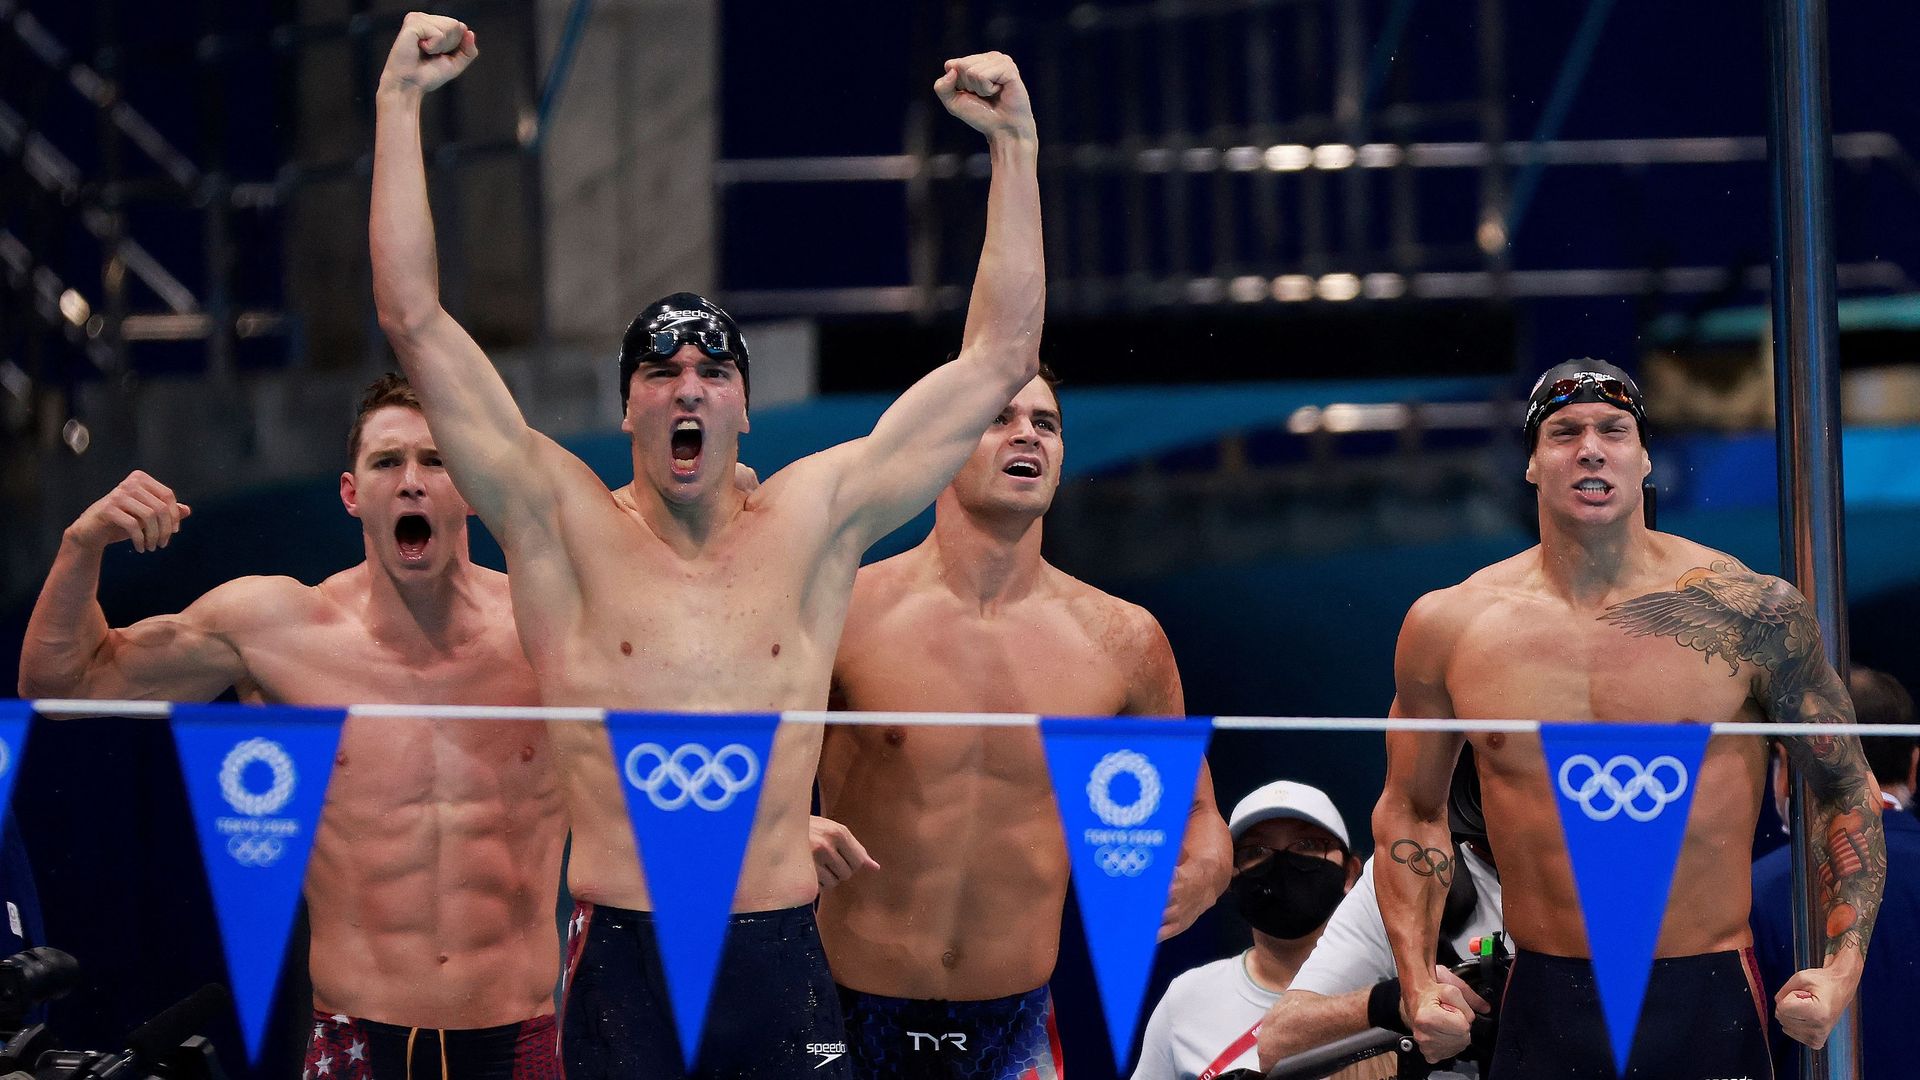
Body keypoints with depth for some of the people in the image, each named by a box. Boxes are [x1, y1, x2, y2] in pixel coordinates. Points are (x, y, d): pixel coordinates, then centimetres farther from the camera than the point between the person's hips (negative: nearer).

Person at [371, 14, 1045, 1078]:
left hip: (781, 963, 2)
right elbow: (413, 319, 0)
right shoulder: (565, 526, 4)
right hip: (623, 964, -2)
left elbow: (1000, 357, 12)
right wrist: (399, 100, -1)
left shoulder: (811, 521, 10)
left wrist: (1014, 144, 9)